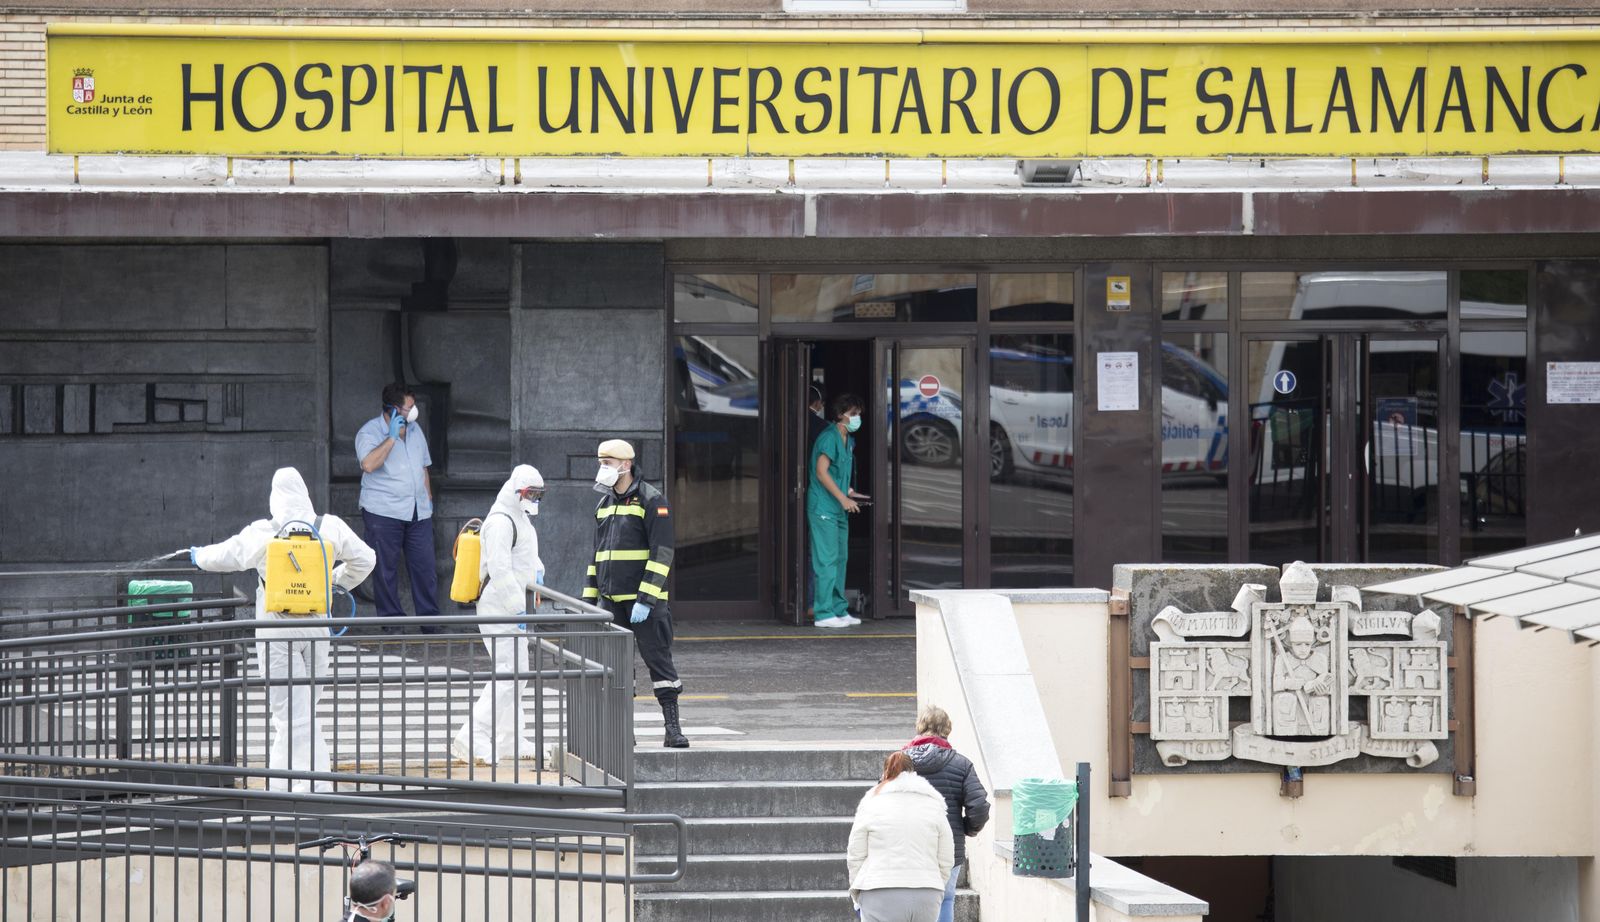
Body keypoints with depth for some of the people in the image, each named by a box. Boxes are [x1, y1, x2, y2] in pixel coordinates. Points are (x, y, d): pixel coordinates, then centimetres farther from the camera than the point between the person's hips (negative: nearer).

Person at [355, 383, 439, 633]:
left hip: (418, 513, 5)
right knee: (386, 570, 0)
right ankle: (391, 622, 6)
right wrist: (392, 437, -23)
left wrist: (429, 498, 21)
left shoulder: (415, 429, 14)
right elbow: (369, 464, -25)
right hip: (384, 513, -5)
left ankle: (430, 620, 6)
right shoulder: (369, 432, -7)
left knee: (425, 567, 2)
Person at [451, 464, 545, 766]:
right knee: (508, 673, -17)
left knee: (517, 672, 16)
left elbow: (529, 556, 32)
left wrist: (537, 572, 9)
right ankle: (471, 739, -21)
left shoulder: (521, 520, 18)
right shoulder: (500, 522, -16)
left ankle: (510, 741, 23)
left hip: (511, 606, 11)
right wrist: (518, 607, -23)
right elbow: (499, 569, -23)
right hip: (499, 608, -11)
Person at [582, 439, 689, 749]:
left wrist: (646, 601, -19)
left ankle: (673, 728, -4)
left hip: (644, 599, -7)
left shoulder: (651, 501, -7)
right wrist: (589, 599, 16)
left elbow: (661, 554, -13)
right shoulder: (604, 504, 16)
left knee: (658, 659, -6)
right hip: (610, 601, 7)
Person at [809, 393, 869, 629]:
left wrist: (850, 493, 14)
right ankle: (824, 614, -9)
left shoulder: (847, 441, 17)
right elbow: (822, 472, -19)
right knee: (827, 560, -10)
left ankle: (839, 610, 17)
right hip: (823, 507, -10)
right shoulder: (829, 437, -13)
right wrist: (843, 498, -19)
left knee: (840, 558, 12)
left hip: (838, 509, 10)